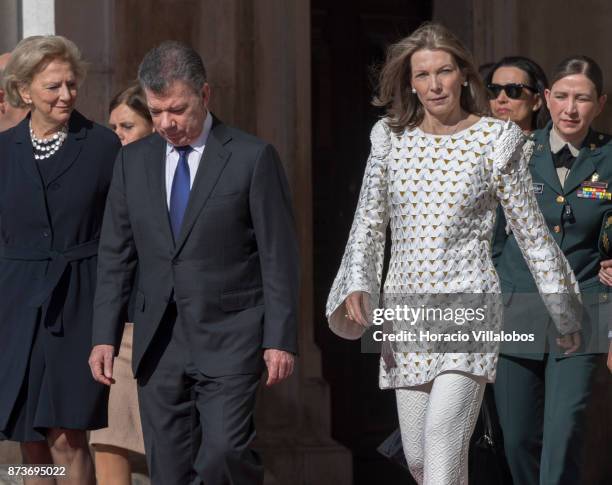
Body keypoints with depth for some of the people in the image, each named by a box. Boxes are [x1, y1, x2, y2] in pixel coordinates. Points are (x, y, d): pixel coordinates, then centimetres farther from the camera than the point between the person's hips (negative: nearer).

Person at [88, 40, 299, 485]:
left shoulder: (253, 158, -3)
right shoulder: (133, 161, 9)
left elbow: (279, 255, -4)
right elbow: (116, 256, 12)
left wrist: (280, 339, -9)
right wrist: (105, 336, 5)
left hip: (229, 341, -4)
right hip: (159, 344, 4)